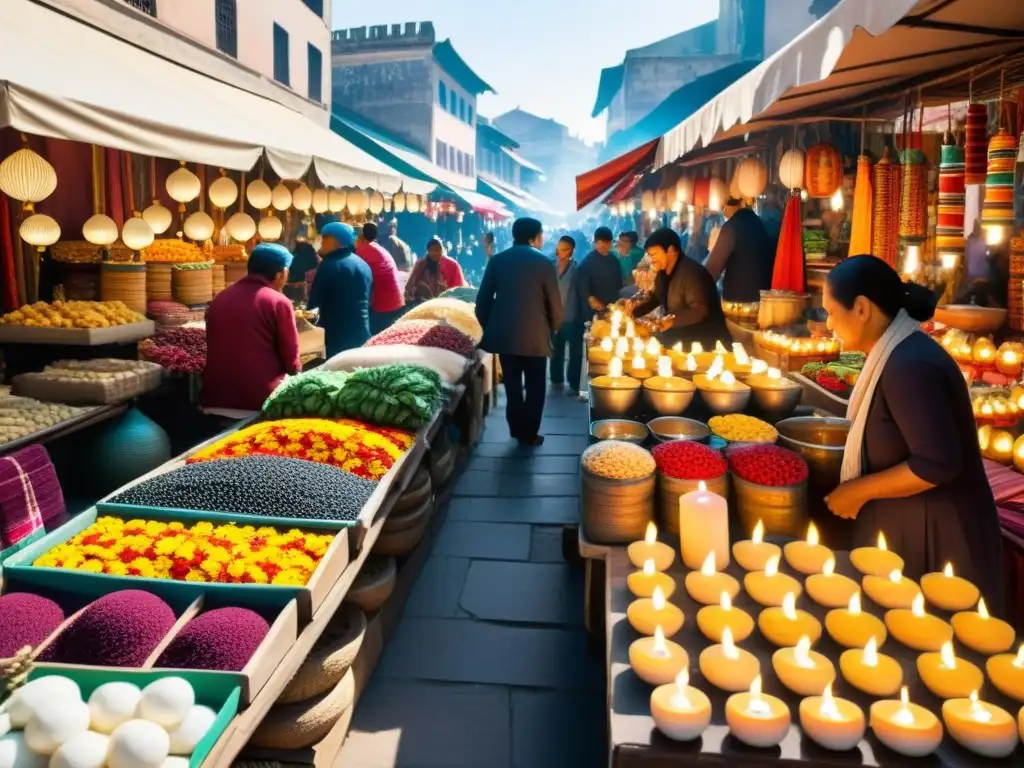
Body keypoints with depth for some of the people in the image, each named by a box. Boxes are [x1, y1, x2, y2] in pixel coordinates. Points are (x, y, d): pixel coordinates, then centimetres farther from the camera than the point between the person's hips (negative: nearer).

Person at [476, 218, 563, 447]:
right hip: (534, 335, -3)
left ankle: (517, 430, 20)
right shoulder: (543, 262, -5)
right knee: (535, 386, 9)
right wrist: (554, 327, 14)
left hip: (503, 333, 3)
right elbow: (554, 302, -3)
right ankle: (529, 434, 11)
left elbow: (483, 299, 4)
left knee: (512, 385, 14)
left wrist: (488, 326, 16)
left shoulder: (497, 260, 4)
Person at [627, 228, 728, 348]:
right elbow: (655, 298, 18)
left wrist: (673, 321, -44)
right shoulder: (663, 273, 6)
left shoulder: (692, 272, -22)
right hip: (683, 335, 9)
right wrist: (634, 309, -1)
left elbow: (699, 311, -30)